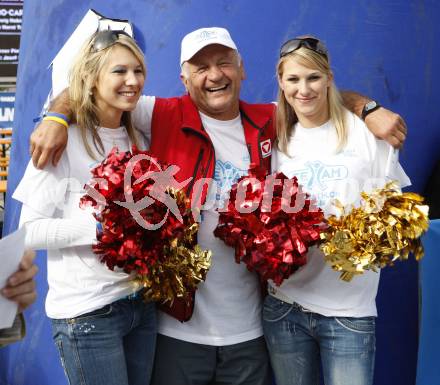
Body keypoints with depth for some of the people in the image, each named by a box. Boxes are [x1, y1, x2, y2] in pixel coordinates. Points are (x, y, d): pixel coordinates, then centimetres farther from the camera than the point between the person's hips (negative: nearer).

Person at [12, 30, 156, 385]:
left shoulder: (137, 140, 9)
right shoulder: (64, 140, -11)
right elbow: (30, 231, -14)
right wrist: (100, 227, -25)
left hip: (141, 303, 6)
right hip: (86, 313, -6)